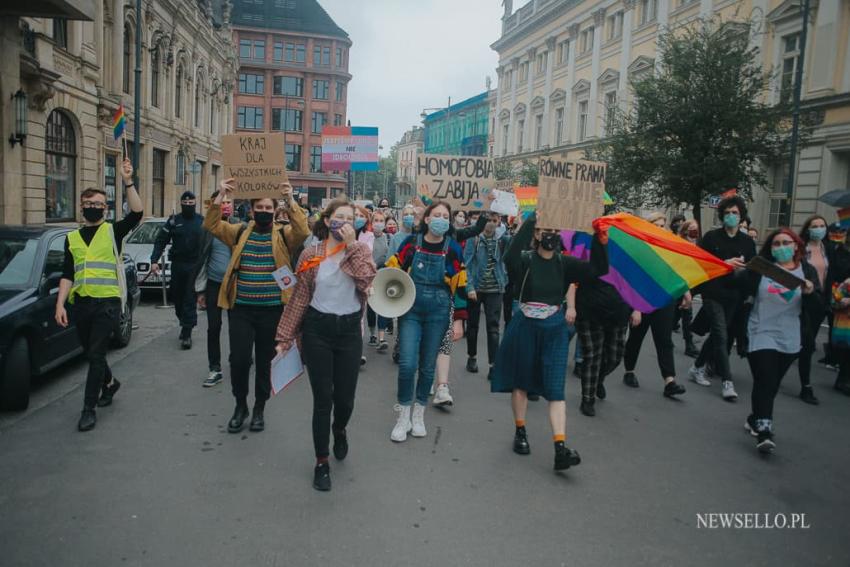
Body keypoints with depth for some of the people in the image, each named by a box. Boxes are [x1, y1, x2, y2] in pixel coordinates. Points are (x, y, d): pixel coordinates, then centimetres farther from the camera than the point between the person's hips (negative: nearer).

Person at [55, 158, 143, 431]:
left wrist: (128, 181, -23)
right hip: (81, 303, 5)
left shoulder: (113, 231, 2)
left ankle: (89, 409, 2)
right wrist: (60, 305, 1)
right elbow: (67, 275, 10)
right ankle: (109, 382, 43)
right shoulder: (72, 238, 12)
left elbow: (136, 212, -15)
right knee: (90, 353, 17)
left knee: (96, 355, -6)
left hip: (107, 302, -5)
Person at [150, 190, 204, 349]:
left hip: (194, 266, -2)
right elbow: (160, 241, 5)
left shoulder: (202, 221, 4)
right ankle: (184, 324, 31)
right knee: (177, 298, 11)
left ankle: (187, 333, -7)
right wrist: (154, 260, -7)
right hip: (177, 265, 3)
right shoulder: (173, 220, 7)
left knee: (190, 300, -7)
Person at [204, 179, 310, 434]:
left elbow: (302, 230, -18)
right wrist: (221, 196, -14)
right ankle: (240, 404, 24)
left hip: (272, 310, -1)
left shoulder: (283, 235, 1)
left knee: (265, 361, 10)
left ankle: (259, 408, 27)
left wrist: (290, 201, -27)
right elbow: (211, 225, -3)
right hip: (241, 309, 1)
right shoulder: (240, 233, 8)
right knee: (238, 359, 0)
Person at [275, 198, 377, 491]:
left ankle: (339, 429, 43)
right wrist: (285, 337, 0)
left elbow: (366, 281, -19)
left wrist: (352, 244, -18)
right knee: (322, 399, 3)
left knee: (345, 398, 6)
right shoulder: (311, 255, 0)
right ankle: (322, 462, 21)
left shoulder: (360, 250, 1)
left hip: (349, 330, 1)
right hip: (317, 329, -1)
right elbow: (299, 298, 2)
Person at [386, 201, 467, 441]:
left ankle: (418, 415, 27)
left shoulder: (453, 249, -3)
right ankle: (403, 416, 11)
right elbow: (393, 271, 6)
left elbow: (459, 286, 0)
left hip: (438, 314, 1)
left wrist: (459, 320, -1)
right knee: (407, 364, -8)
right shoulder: (411, 243, -4)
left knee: (427, 365, 9)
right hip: (410, 311, 0)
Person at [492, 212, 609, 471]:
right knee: (521, 382, 13)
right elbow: (510, 258, -32)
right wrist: (529, 223, -35)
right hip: (524, 329, -1)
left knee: (555, 389, -5)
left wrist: (600, 241, -22)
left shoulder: (564, 263, 1)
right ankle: (520, 432, 32)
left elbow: (598, 269, -8)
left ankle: (560, 449, -8)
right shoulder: (525, 260, -8)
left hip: (554, 332, 2)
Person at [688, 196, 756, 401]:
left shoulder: (747, 241, 8)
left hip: (734, 296, 4)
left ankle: (697, 368, 28)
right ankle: (727, 381, -5)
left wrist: (743, 269, -13)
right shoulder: (711, 237, -1)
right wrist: (724, 263, -16)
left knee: (716, 334, 11)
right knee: (721, 336, -9)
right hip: (713, 293, -4)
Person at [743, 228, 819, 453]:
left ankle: (755, 419, 34)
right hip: (761, 335, -3)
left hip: (790, 340, 3)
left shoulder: (807, 271, 2)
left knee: (772, 384, 15)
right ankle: (763, 431, -12)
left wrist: (810, 292, -23)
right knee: (765, 382, -12)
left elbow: (818, 311, -3)